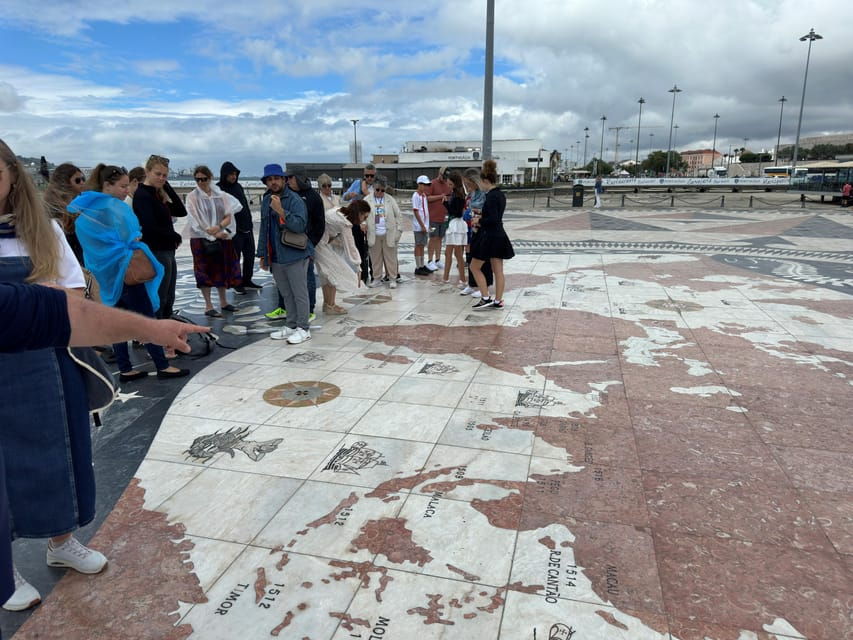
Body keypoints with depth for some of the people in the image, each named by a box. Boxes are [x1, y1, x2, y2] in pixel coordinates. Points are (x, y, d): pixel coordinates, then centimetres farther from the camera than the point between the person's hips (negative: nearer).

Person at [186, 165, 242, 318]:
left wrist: (219, 227, -20)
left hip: (222, 238, 3)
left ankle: (223, 302, 23)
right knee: (205, 272, 0)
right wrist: (216, 234, -16)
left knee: (222, 270, 10)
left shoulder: (221, 195, 6)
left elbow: (229, 216, -1)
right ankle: (208, 306, 7)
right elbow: (196, 221, -11)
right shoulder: (192, 197, -4)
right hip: (202, 240, -3)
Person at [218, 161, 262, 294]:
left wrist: (250, 223, 17)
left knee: (250, 255, 11)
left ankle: (247, 280, 24)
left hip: (247, 228, 7)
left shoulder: (238, 186, 13)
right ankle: (237, 283, 13)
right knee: (235, 258, 1)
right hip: (233, 230, -7)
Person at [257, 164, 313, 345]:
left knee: (299, 293, 0)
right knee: (286, 294, 15)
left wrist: (281, 211, -27)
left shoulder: (294, 200, -9)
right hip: (275, 257, 7)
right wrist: (262, 254, 17)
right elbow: (264, 229, 18)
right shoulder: (266, 201, 12)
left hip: (295, 255, -7)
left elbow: (300, 225, -20)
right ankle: (291, 326, 26)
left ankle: (303, 328, 9)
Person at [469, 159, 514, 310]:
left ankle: (485, 298, 4)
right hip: (499, 235, 9)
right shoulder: (501, 194, 10)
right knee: (498, 271, 10)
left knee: (474, 267, 5)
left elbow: (493, 219, -25)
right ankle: (498, 301, 15)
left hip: (489, 236, -9)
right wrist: (482, 216, 12)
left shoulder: (491, 196, -18)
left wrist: (480, 221, -10)